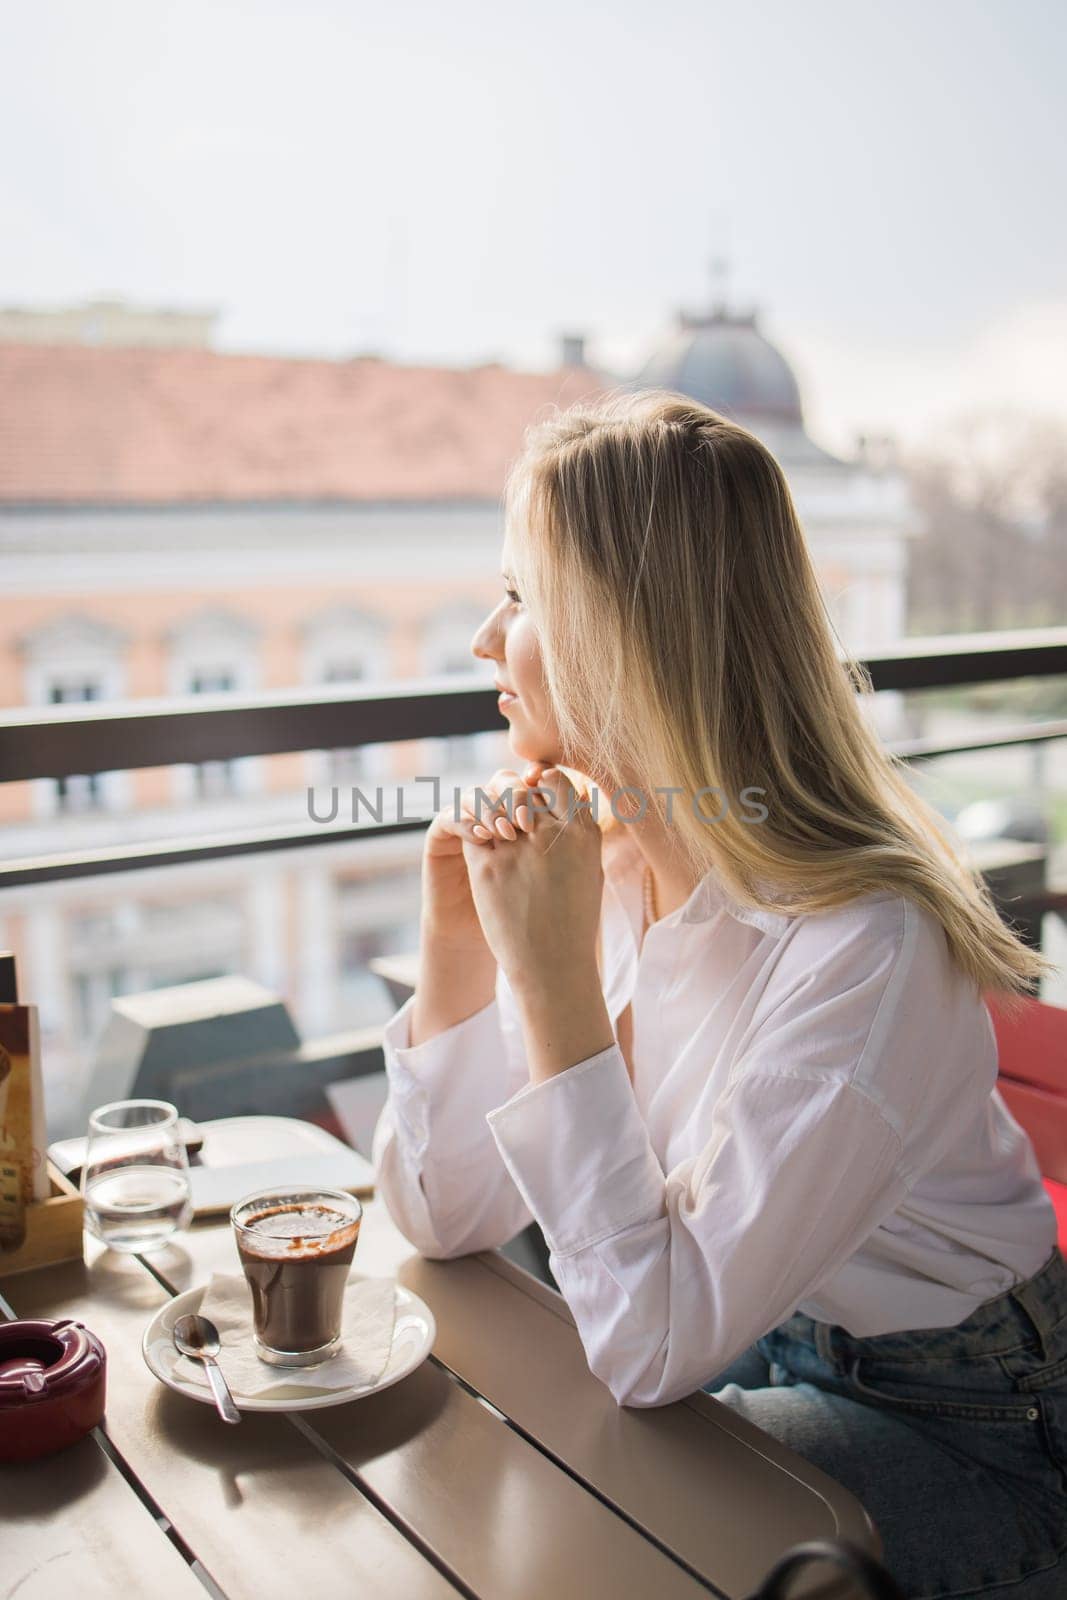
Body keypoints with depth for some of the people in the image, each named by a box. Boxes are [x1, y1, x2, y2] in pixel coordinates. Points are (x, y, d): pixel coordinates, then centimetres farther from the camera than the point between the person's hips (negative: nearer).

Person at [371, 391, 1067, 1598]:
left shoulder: (862, 943, -31)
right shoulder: (596, 852, -10)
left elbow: (651, 1349, -30)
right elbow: (446, 1221, -5)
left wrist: (555, 975, -33)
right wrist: (456, 940, -18)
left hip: (951, 1436, -5)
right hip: (752, 1347, 6)